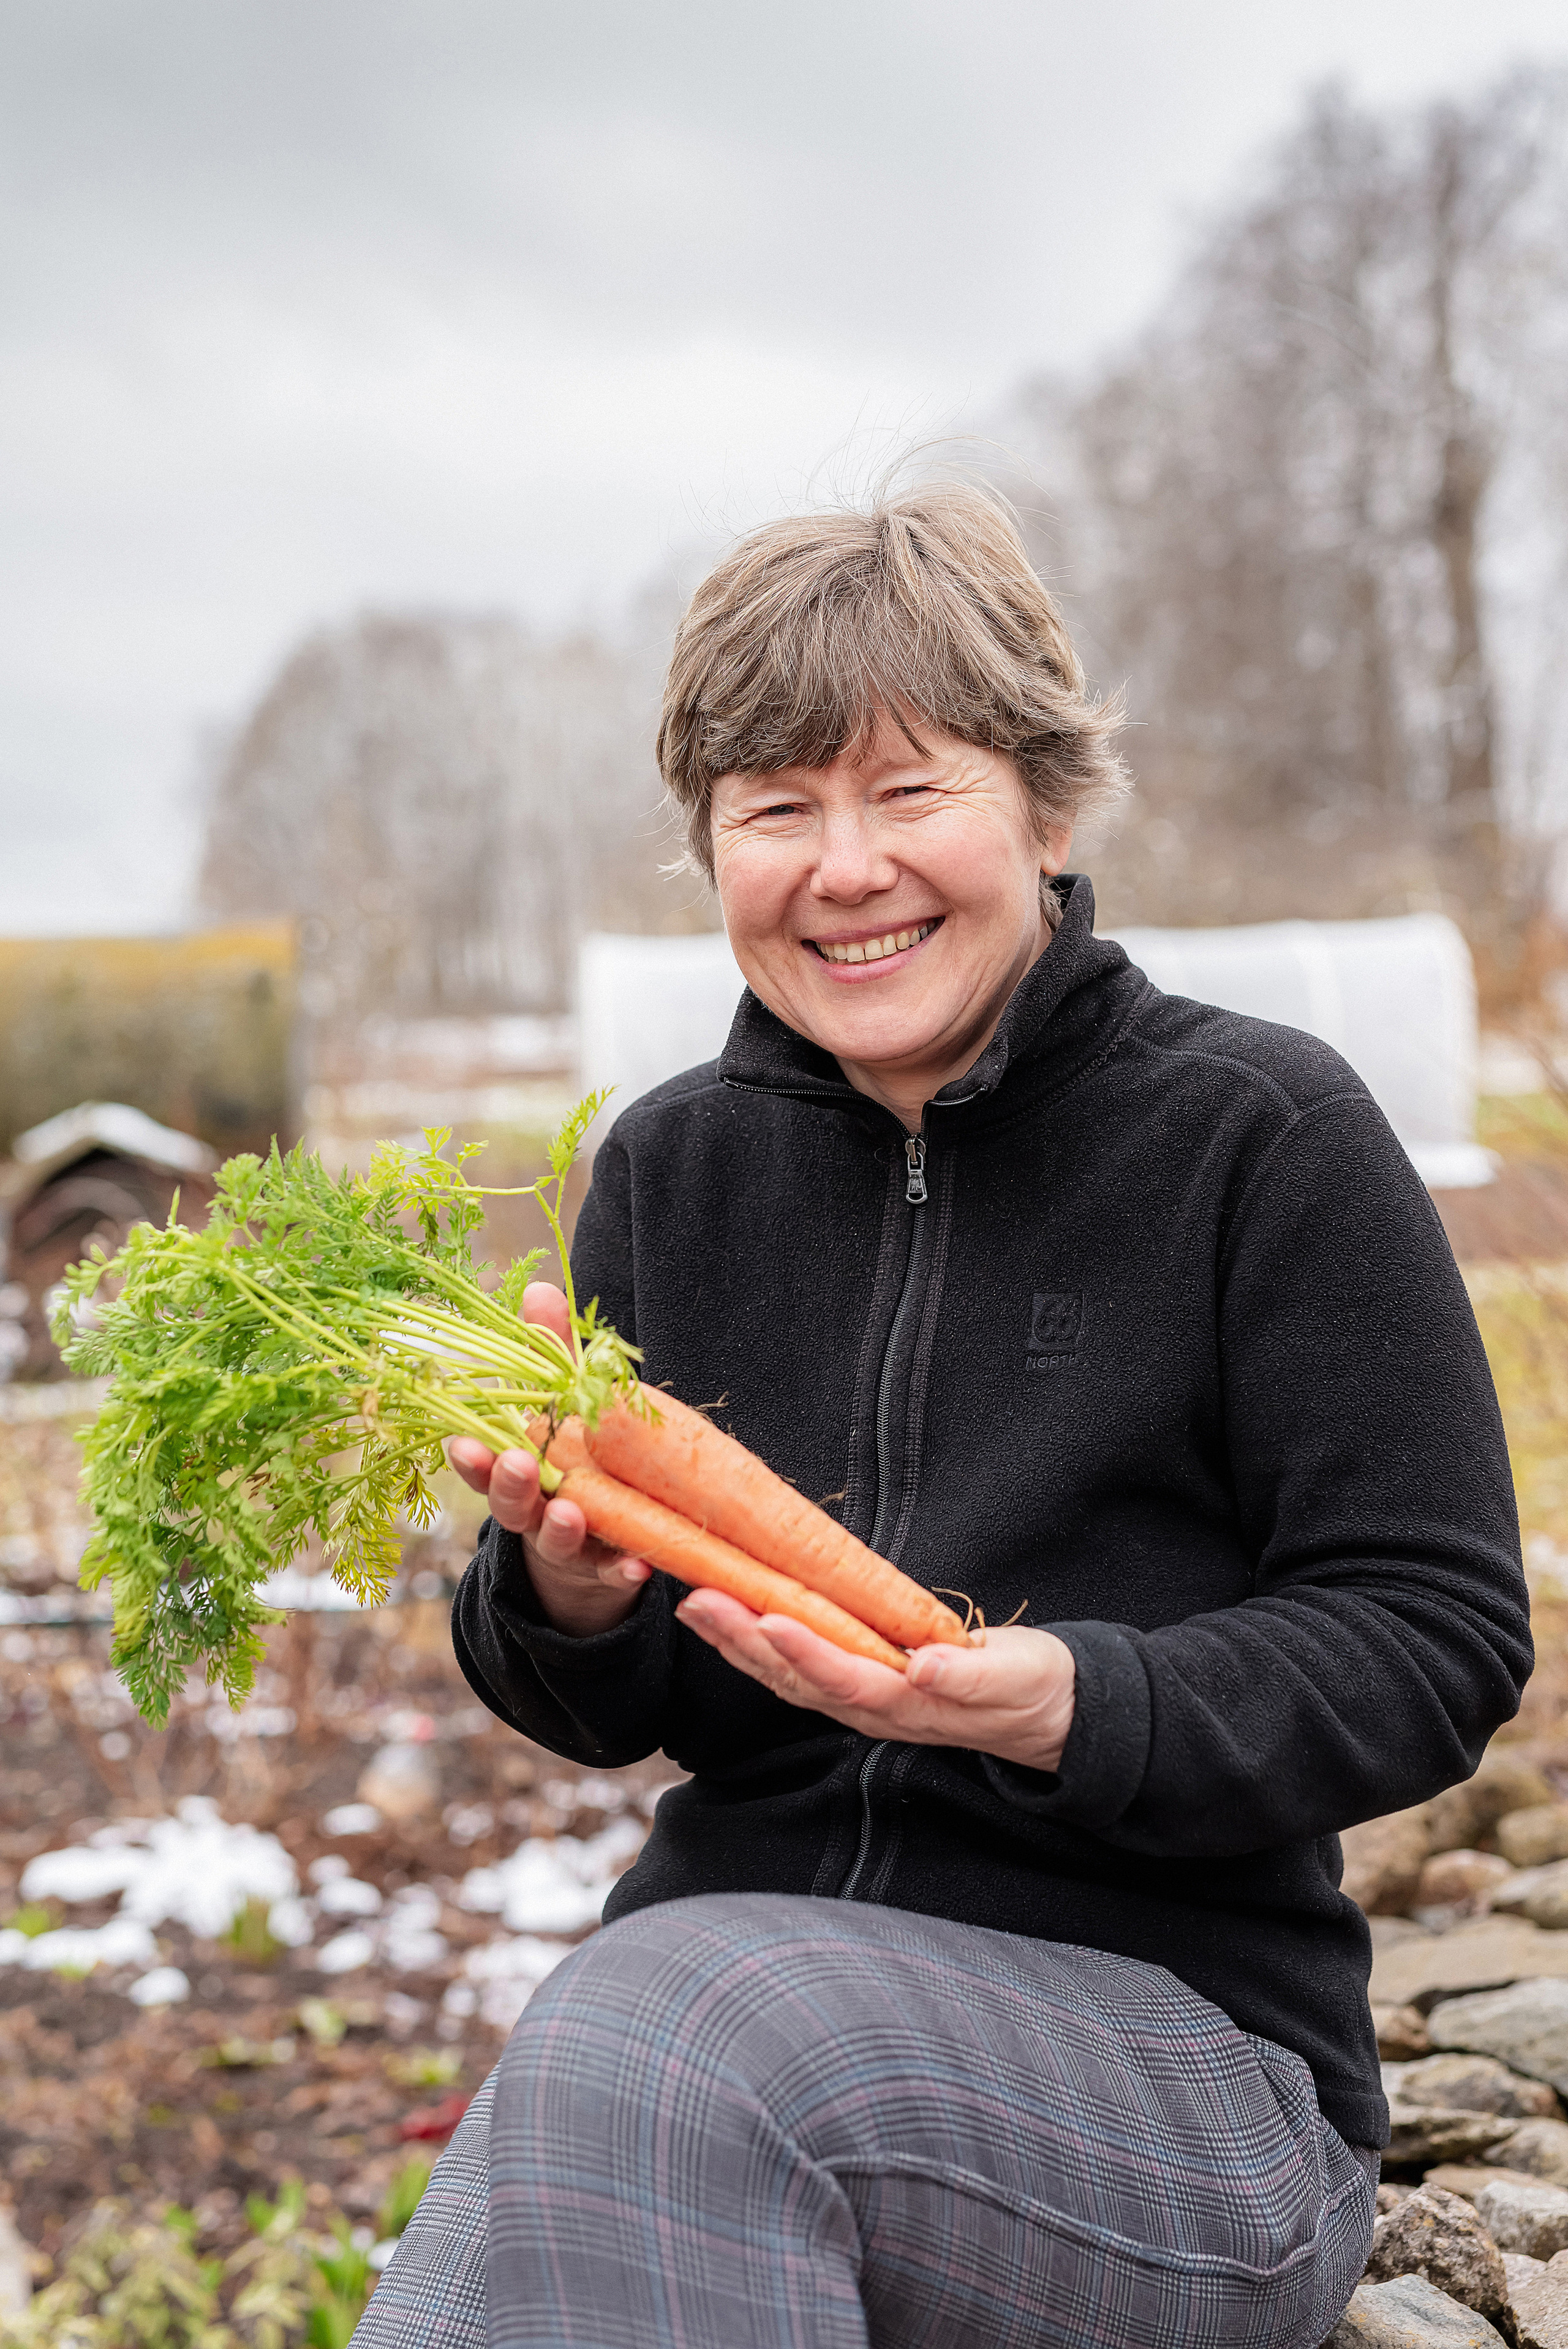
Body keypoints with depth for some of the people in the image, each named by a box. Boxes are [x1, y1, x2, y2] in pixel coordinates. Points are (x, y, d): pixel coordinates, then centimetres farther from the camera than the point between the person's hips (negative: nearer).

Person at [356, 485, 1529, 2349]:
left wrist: (1072, 1708, -23)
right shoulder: (669, 1167, 9)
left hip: (1183, 2044, -3)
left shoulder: (1259, 1132, -5)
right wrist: (569, 1590, -12)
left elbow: (1437, 1641, -6)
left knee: (671, 2009, -33)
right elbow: (611, 1714, 12)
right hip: (725, 1984, 4)